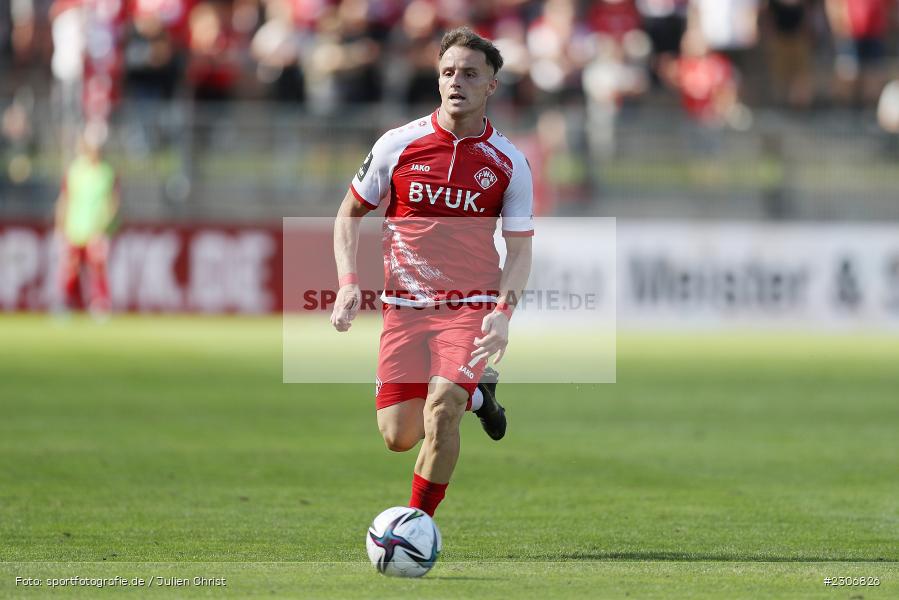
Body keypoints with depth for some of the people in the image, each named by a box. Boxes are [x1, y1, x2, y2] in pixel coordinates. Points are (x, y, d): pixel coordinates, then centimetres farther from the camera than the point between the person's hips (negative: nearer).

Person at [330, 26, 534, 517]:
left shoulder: (508, 164, -2)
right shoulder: (398, 145, -2)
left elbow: (519, 250, 1)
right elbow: (350, 213, 8)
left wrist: (503, 312, -16)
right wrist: (348, 284, -6)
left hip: (472, 306, -2)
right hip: (405, 307, 2)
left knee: (440, 410, -24)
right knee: (398, 436, -1)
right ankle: (474, 394, 31)